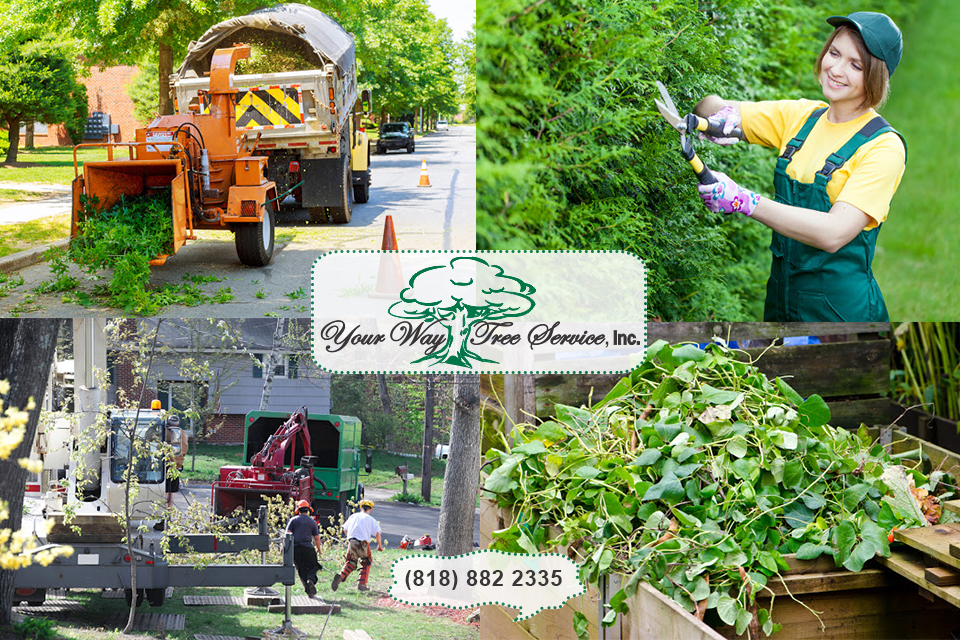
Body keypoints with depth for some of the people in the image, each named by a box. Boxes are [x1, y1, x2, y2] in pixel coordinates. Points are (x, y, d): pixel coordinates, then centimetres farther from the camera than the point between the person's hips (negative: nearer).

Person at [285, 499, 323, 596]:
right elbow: (317, 538, 12)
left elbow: (288, 534, -1)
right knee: (313, 566, 7)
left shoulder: (293, 520, 10)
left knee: (301, 569, 10)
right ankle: (311, 580, -24)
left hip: (294, 548, 1)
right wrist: (318, 549, 27)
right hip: (307, 547, -1)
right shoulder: (312, 522, 12)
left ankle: (308, 588, 2)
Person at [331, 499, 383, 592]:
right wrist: (379, 545, 8)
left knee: (350, 563, 9)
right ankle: (362, 584, 10)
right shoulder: (371, 519, 4)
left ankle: (340, 576, -19)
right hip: (363, 543, -3)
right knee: (366, 563, 17)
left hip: (351, 542, 3)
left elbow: (345, 529, 21)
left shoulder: (353, 516, 14)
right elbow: (377, 533, -4)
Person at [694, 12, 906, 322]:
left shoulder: (883, 146, -14)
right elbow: (709, 105, 10)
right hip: (780, 295, 6)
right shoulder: (799, 116, 4)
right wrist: (726, 114, -15)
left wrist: (743, 201, -32)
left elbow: (834, 233, -26)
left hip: (840, 307, -6)